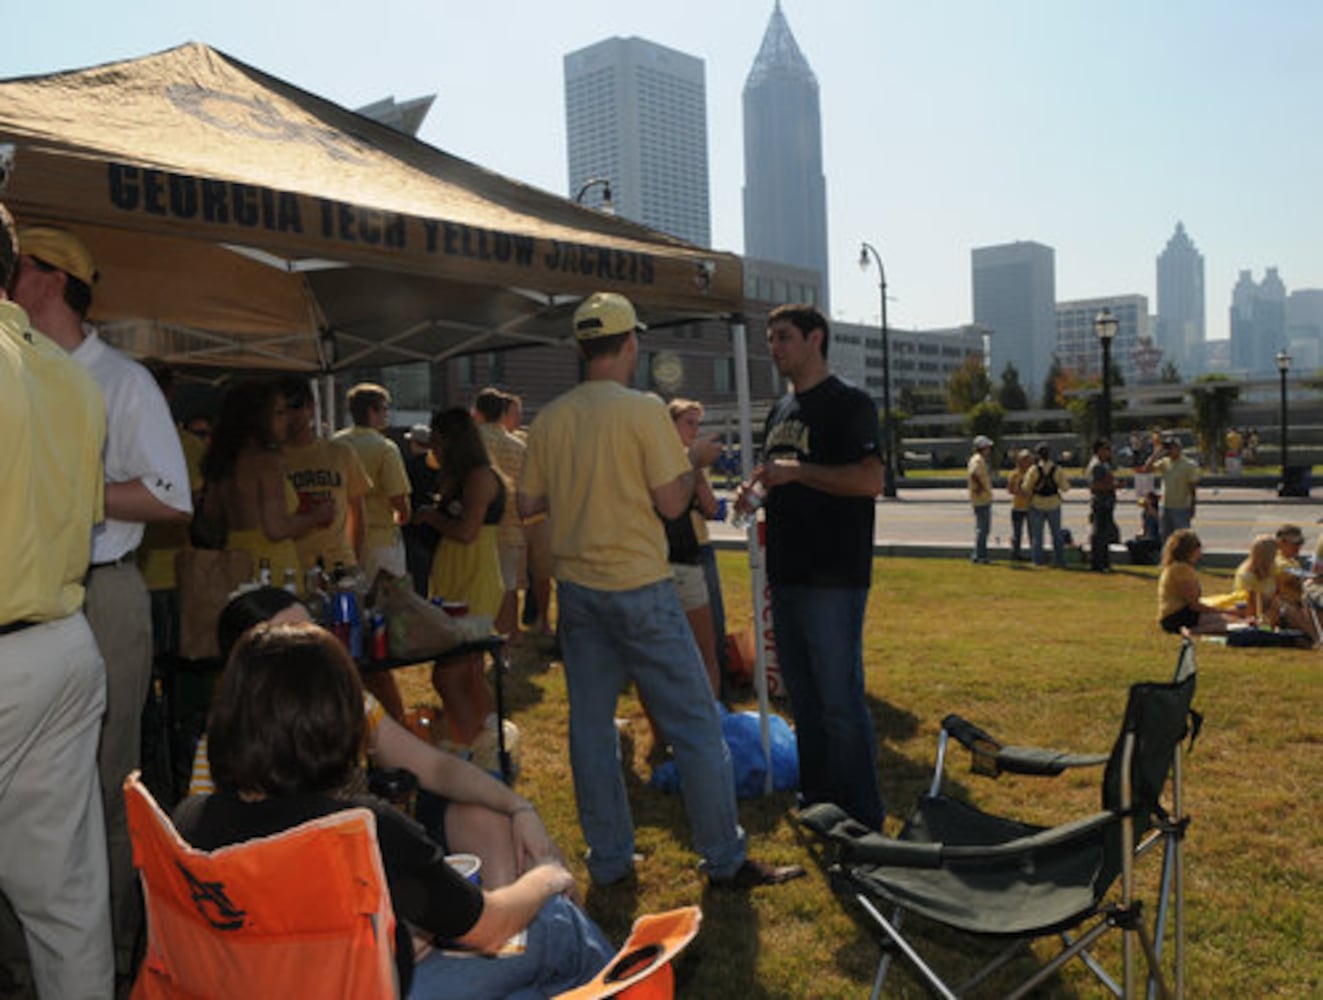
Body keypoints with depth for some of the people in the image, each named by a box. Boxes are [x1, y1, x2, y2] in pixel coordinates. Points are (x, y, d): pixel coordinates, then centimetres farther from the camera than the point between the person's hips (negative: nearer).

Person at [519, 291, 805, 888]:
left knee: (590, 727, 12)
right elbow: (672, 502, -11)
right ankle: (725, 861, 13)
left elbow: (527, 504, 8)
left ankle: (609, 861, 22)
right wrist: (692, 462, 7)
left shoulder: (549, 420, 4)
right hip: (638, 587, -6)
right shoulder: (644, 412, -11)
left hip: (576, 588, 6)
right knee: (696, 726, 4)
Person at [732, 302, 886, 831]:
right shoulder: (780, 410, 18)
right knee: (802, 696, 14)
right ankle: (817, 801, 27)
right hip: (786, 573, 8)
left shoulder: (849, 403, -7)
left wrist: (796, 470, -18)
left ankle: (863, 820, 9)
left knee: (840, 698, -4)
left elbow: (870, 480, -19)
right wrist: (754, 489, 6)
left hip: (833, 578, -8)